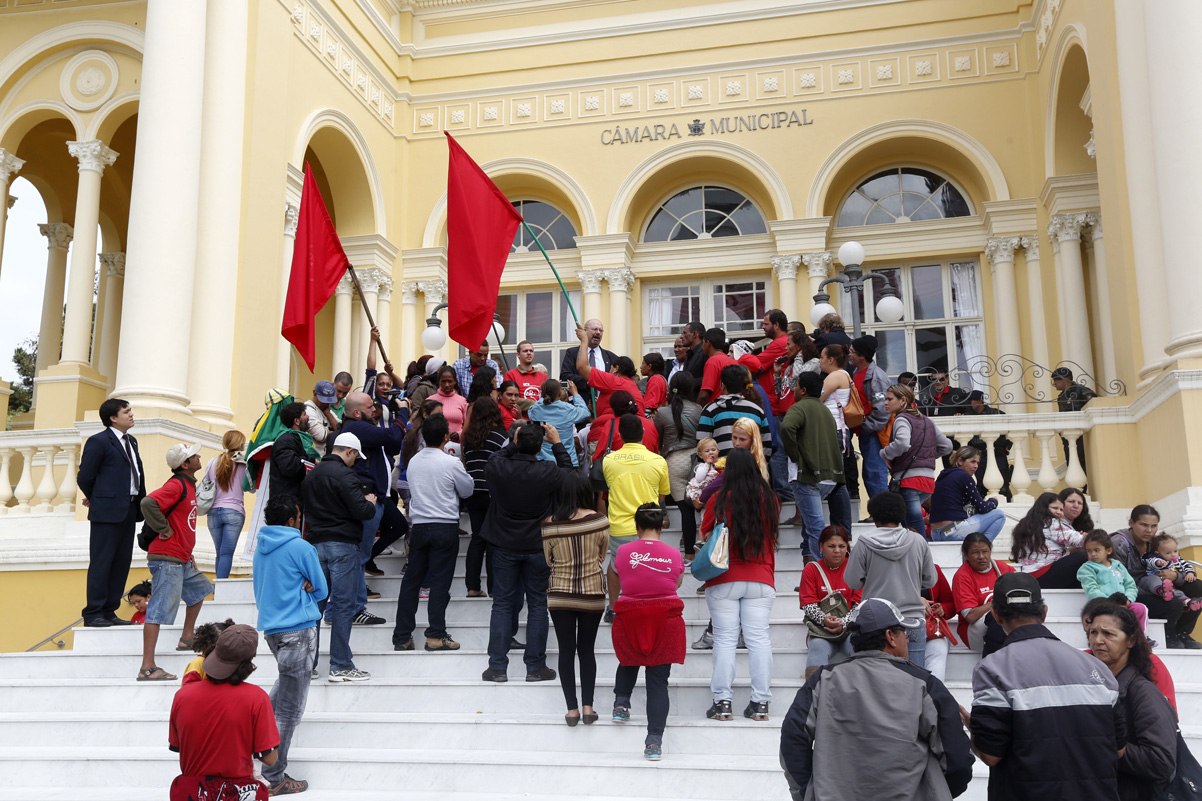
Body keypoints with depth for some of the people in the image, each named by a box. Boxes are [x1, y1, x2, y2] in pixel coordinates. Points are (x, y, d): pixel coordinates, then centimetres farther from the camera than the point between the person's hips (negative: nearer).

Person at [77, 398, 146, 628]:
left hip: (129, 511, 8)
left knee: (122, 562, 9)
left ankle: (109, 611, 16)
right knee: (101, 563, -4)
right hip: (107, 511, -8)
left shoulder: (131, 441, 17)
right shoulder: (99, 441, -8)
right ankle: (93, 614, 1)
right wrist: (96, 499, 8)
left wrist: (140, 503, 10)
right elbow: (84, 477, -6)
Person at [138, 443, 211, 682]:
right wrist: (164, 530, -20)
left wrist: (188, 552, 21)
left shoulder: (188, 485, 16)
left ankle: (186, 639, 33)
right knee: (160, 609, -11)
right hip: (167, 559, -10)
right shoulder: (176, 485, -15)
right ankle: (147, 668, -11)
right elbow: (148, 503, -31)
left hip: (181, 560, 10)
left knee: (200, 588, 25)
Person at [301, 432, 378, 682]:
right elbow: (362, 512, -19)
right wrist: (370, 502, 4)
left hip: (316, 543, 8)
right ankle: (341, 666, -1)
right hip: (342, 545, -8)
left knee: (315, 601, 12)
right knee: (343, 605, -3)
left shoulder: (311, 475, 13)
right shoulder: (344, 475, -13)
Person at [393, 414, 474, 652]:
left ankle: (402, 637, 12)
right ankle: (436, 635, 0)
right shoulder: (451, 463, -11)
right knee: (440, 581, 1)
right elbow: (467, 490, 1)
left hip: (419, 525, 5)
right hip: (445, 526, -4)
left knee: (411, 581, 9)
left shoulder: (413, 462, 5)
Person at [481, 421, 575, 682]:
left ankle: (497, 666, 9)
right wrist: (557, 443, 12)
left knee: (502, 604, 9)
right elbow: (568, 472, 6)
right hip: (538, 547, -1)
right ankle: (535, 666, 12)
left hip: (504, 546, 1)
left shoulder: (497, 469, -15)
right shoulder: (548, 472, -18)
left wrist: (514, 442, 14)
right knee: (537, 605, 9)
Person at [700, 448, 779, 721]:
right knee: (759, 638, 3)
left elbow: (705, 535, 5)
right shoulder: (770, 499, 3)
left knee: (724, 639, 1)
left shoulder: (719, 499, -6)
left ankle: (722, 702, 0)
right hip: (761, 580, 2)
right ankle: (760, 703, 3)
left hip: (724, 581, -2)